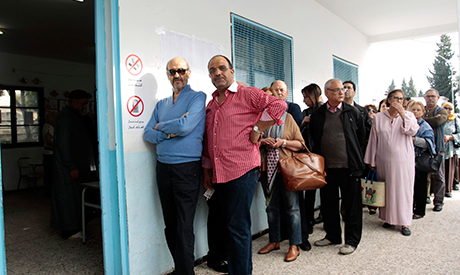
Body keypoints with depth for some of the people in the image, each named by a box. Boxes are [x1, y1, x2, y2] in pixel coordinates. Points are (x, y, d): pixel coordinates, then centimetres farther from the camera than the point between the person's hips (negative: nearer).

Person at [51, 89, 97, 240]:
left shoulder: (76, 116, 18)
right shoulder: (66, 117, -14)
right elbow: (63, 144, -20)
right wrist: (71, 167, -21)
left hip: (77, 165, 10)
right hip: (68, 168, -10)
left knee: (76, 196, 12)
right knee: (69, 196, -3)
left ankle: (74, 227, 20)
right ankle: (69, 231, 6)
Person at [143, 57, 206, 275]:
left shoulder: (197, 97, -2)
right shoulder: (162, 104, 16)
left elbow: (185, 126, -17)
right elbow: (148, 134, 7)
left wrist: (161, 127, 0)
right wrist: (170, 132, -10)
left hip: (187, 167, -6)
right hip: (163, 166, 6)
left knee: (184, 227, -3)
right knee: (170, 225, 12)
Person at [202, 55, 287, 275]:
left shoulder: (247, 94, -2)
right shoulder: (211, 105, 19)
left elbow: (278, 105, -14)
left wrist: (257, 129, -12)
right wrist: (206, 170, 20)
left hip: (242, 172, -7)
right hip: (219, 175, 7)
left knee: (238, 228, -3)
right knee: (231, 226, 17)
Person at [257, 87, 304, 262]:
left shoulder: (287, 117, 4)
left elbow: (300, 143, 3)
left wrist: (283, 142, -12)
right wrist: (262, 141, -8)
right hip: (268, 168, 3)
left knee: (292, 207, 0)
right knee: (271, 206, 12)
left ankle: (294, 245, 11)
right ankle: (274, 241, 27)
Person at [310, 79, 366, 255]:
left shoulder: (353, 112, 3)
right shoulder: (317, 115, 5)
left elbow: (362, 137, 10)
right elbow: (314, 140, 13)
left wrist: (357, 159, 10)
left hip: (349, 167, -2)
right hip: (327, 167, 2)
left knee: (351, 205, 5)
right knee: (328, 204, 12)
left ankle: (351, 241, 19)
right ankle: (332, 235, 30)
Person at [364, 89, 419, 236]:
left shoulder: (408, 115, 5)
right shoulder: (378, 117, 5)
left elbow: (412, 131, -14)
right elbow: (373, 140, 6)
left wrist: (402, 113, -16)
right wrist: (371, 161, 6)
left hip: (403, 160, -1)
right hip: (384, 160, 1)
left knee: (403, 189, -1)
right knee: (386, 189, 7)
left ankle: (404, 222, 7)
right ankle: (388, 217, 22)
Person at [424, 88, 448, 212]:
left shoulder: (442, 111, 8)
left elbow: (438, 121, -13)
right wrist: (432, 119, -12)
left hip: (436, 148, -2)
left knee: (438, 176, 0)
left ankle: (438, 201, 9)